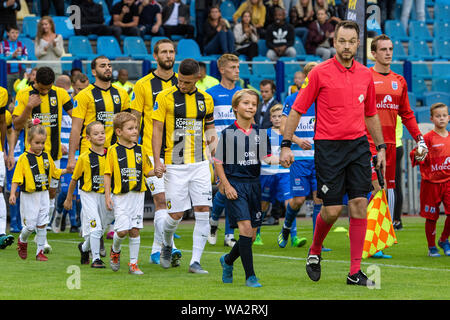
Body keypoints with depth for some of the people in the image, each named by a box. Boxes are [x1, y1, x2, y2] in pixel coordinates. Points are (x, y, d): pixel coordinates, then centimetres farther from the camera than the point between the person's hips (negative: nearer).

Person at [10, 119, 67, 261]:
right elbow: (17, 178, -12)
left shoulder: (47, 156, 6)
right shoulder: (24, 158, -10)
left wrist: (67, 170, 8)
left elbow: (54, 172, 19)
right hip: (29, 196, -4)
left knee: (42, 224, 2)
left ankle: (40, 251, 10)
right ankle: (22, 240, 30)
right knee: (30, 225, -1)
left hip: (43, 194, 4)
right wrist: (12, 194, -19)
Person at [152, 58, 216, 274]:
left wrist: (211, 134, 0)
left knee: (203, 212, -7)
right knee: (176, 214, -2)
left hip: (199, 164, 3)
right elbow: (157, 130, -5)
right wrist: (157, 161, -13)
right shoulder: (165, 97, -4)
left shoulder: (205, 99, 7)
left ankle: (195, 261, -2)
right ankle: (167, 244, 30)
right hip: (174, 165, -3)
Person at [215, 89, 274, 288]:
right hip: (235, 185, -5)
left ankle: (228, 260, 36)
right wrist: (226, 186, -9)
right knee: (245, 227, -18)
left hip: (253, 185, 5)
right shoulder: (228, 133, -2)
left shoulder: (260, 134, 10)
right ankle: (250, 276, -13)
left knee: (251, 234, 7)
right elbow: (218, 162, 0)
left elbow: (266, 159, 7)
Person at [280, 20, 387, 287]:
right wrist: (286, 145, -6)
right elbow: (297, 109, -1)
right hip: (328, 146, -4)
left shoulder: (366, 75, 9)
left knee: (359, 204, -4)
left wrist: (381, 147, 18)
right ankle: (315, 252, 25)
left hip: (359, 145, 4)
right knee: (332, 210, -5)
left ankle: (355, 272, 0)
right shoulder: (320, 73, -4)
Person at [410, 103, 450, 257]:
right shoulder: (428, 138, -6)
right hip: (431, 182, -3)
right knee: (431, 217, 3)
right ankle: (431, 247, 18)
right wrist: (417, 156, -30)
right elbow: (415, 155, -10)